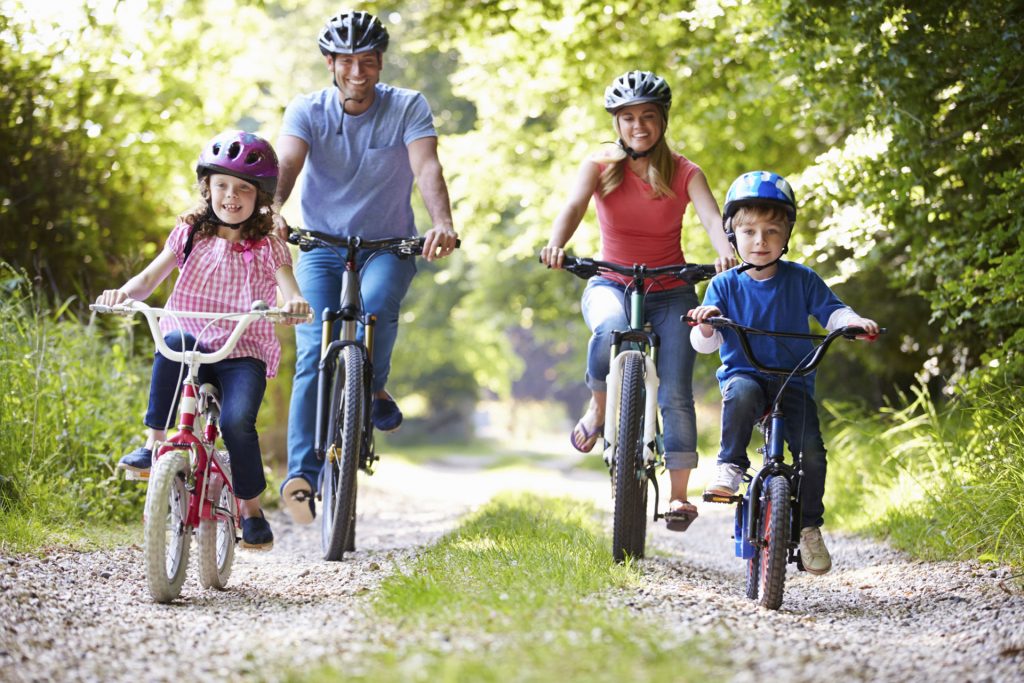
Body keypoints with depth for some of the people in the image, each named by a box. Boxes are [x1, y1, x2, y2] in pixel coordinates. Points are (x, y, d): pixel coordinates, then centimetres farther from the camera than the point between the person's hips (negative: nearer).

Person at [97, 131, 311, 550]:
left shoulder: (268, 248, 5)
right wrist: (124, 292, -22)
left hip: (244, 354, -1)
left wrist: (296, 303, -35)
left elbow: (289, 292, -10)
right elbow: (150, 278, 1)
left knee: (237, 421, -27)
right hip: (193, 348, 1)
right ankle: (154, 445, -27)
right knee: (175, 341, -36)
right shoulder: (190, 234, 10)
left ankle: (251, 510, -5)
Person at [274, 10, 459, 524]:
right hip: (321, 247, 1)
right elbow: (286, 165, -21)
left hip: (388, 246, 0)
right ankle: (302, 474, -17)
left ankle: (374, 390, -6)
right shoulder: (307, 111, -4)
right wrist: (272, 212, -44)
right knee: (314, 355, -15)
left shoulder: (408, 108, -6)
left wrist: (442, 224, -42)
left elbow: (426, 167, -22)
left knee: (377, 304, -34)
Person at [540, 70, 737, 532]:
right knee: (611, 329, -37)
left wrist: (725, 252, -42)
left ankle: (679, 493, -2)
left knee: (675, 393, -12)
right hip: (611, 284, 0)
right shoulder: (600, 167, -2)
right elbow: (574, 206, -20)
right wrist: (556, 245, -43)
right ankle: (598, 407, -10)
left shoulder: (684, 173, -3)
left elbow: (711, 217, -19)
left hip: (670, 292, 1)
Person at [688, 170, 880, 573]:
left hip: (793, 382, 1)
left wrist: (853, 321, -18)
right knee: (742, 394, -39)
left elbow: (831, 312, 4)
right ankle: (730, 465, -22)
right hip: (743, 374, -1)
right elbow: (704, 344, -2)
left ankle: (809, 526, 1)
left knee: (812, 450, -18)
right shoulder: (725, 285, 2)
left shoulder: (801, 280, 5)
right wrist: (706, 325, -26)